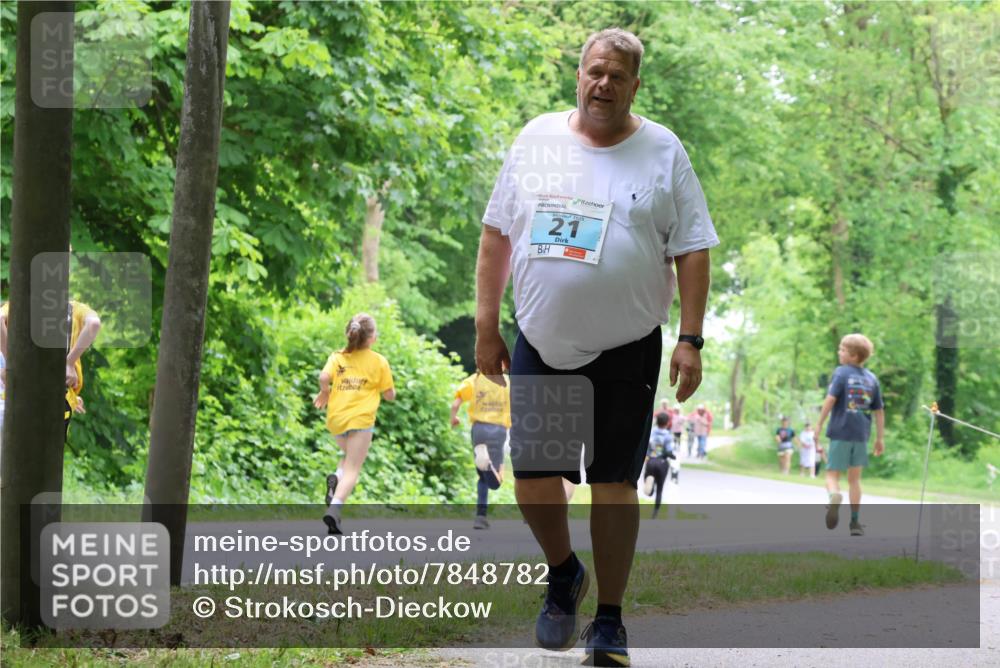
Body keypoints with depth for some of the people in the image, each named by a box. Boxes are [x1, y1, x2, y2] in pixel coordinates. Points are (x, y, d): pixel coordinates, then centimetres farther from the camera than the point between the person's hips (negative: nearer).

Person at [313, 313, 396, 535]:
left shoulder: (337, 357, 5)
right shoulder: (379, 362, 1)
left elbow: (324, 377, -12)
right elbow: (389, 395, 4)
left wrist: (324, 394, 6)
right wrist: (390, 390, 25)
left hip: (336, 417, 4)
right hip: (361, 419, -4)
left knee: (350, 457, 30)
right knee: (352, 470, -3)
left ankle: (336, 479, 0)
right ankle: (334, 509, -24)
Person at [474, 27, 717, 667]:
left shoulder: (663, 153, 0)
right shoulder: (536, 139, 5)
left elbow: (693, 251, -1)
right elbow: (497, 233, 9)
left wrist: (691, 340, -9)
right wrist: (486, 326, 5)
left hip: (625, 351, -2)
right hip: (540, 345, 2)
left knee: (615, 482, 1)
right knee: (532, 476, 1)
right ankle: (564, 573, 30)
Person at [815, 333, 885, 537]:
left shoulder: (841, 373, -4)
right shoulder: (872, 378, 9)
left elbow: (830, 399, -16)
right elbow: (879, 411, 10)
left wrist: (819, 425, -12)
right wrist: (880, 438, 15)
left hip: (840, 432, -4)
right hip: (861, 435, 4)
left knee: (832, 474, 2)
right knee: (855, 478, 13)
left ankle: (835, 497, -32)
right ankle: (855, 522, 11)